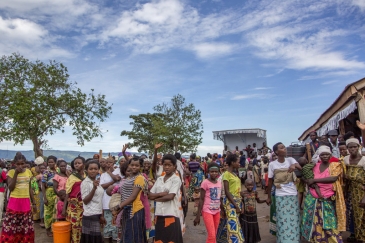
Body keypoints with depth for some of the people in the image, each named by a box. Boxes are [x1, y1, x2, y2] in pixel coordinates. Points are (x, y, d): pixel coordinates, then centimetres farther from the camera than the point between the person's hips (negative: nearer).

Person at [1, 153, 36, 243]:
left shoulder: (28, 172, 5)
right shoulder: (11, 172, -5)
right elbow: (11, 188, -14)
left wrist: (33, 203, 10)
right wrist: (16, 173, -18)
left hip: (26, 202, 3)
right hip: (14, 201, -3)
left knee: (26, 226, 9)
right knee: (11, 225, 1)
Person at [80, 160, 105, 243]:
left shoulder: (97, 181, 11)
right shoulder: (85, 183, -11)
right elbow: (85, 201, -16)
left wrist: (101, 215, 14)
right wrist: (94, 188, -26)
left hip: (97, 215, 7)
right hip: (90, 216, -7)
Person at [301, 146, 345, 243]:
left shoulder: (336, 165, -2)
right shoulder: (315, 165, 7)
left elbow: (333, 178, -18)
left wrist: (314, 180, -17)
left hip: (328, 200, -3)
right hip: (313, 199, 4)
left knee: (329, 224, 3)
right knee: (314, 223, 11)